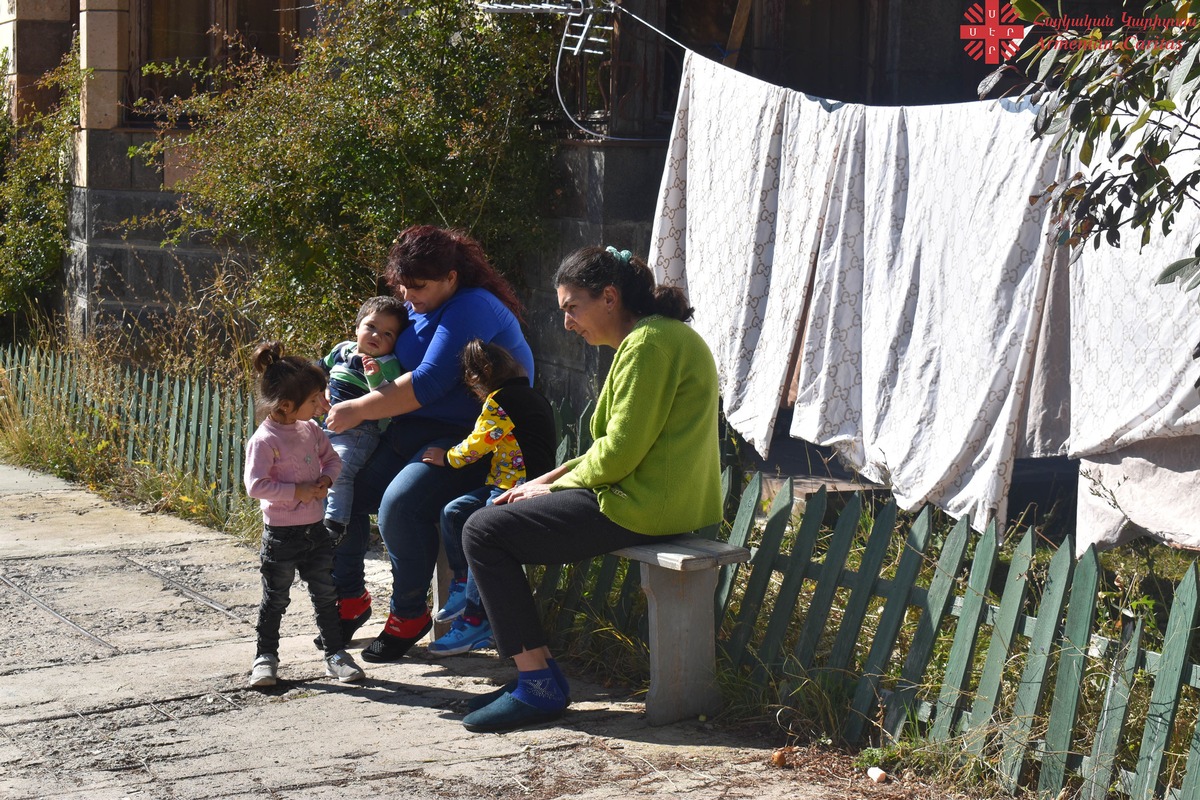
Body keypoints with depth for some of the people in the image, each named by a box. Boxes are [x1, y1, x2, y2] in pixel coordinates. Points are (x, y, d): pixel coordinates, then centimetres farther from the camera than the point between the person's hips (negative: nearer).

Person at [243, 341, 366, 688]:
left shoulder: (310, 429, 4)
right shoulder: (265, 440, -18)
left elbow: (332, 458, 17)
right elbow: (256, 485, -23)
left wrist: (326, 480, -3)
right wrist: (296, 492, -23)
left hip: (316, 529, 6)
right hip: (282, 535, -6)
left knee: (326, 595, 11)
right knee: (276, 599, 6)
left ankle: (335, 653, 21)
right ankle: (266, 657, 19)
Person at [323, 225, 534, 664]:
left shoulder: (472, 309, -16)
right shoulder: (415, 308, 13)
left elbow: (428, 384, -24)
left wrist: (357, 409, -18)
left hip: (469, 440, -9)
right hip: (410, 434, 9)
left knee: (401, 502, -30)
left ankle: (409, 614, -10)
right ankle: (349, 598, 13)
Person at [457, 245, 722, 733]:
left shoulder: (648, 344, -15)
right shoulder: (662, 336, 18)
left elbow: (619, 452, -20)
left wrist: (552, 487, -4)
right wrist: (549, 480, 12)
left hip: (644, 508, -11)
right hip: (663, 500, 11)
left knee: (483, 532, -8)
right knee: (504, 515, 19)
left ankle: (539, 685, -8)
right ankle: (533, 671, 14)